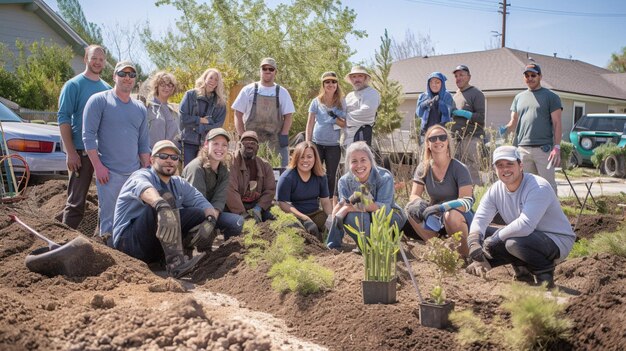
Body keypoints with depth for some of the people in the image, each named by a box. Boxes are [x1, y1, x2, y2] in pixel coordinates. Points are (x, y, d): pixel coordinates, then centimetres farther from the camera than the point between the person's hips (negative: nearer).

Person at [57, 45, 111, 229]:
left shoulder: (107, 88, 13)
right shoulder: (73, 85, -3)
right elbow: (63, 118, -8)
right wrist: (71, 152, -16)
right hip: (82, 151, -6)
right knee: (76, 202, -4)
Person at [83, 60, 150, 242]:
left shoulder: (140, 108, 14)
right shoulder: (99, 100, -2)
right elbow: (88, 135, -7)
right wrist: (98, 166, -13)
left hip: (135, 173, 5)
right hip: (109, 172, -5)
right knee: (109, 220, -2)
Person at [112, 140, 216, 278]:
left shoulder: (179, 184, 13)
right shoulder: (142, 176, -8)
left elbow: (203, 202, 1)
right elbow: (145, 188, -34)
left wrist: (210, 220, -23)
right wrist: (162, 206, -56)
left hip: (159, 245, 6)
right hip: (129, 242, -6)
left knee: (201, 214, -6)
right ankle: (176, 262, -40)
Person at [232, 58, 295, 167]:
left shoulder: (282, 92, 8)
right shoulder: (248, 90, 6)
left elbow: (288, 115, 6)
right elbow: (238, 114, 4)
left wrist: (284, 135, -6)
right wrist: (242, 136, -4)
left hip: (276, 140, 1)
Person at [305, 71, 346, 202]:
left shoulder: (341, 103, 3)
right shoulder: (316, 102, 3)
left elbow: (345, 124, 2)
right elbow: (310, 124, 4)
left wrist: (335, 118, -17)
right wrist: (307, 143, -1)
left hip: (334, 145, 0)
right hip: (317, 143, 0)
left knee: (331, 175, 7)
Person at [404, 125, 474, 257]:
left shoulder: (459, 168, -14)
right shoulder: (424, 168, -2)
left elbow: (467, 201, -21)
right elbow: (414, 195, -3)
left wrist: (442, 207, -38)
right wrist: (419, 203, -29)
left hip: (460, 217, -4)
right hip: (436, 217, 4)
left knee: (451, 215, -37)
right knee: (411, 208, -20)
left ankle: (466, 257, -16)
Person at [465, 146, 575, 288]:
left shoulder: (538, 187, -24)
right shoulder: (495, 190, -3)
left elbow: (525, 225, -36)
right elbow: (479, 219, -10)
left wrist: (495, 238, -25)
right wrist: (477, 255, -25)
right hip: (526, 238, 7)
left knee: (514, 242, -35)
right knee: (480, 235, -6)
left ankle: (545, 271, -6)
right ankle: (522, 270, 6)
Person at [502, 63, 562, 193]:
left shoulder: (551, 96, 5)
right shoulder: (519, 97, 18)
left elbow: (557, 123, 0)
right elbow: (514, 122, 17)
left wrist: (557, 147, -11)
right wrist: (504, 130, -6)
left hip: (543, 148, -4)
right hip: (522, 149, 4)